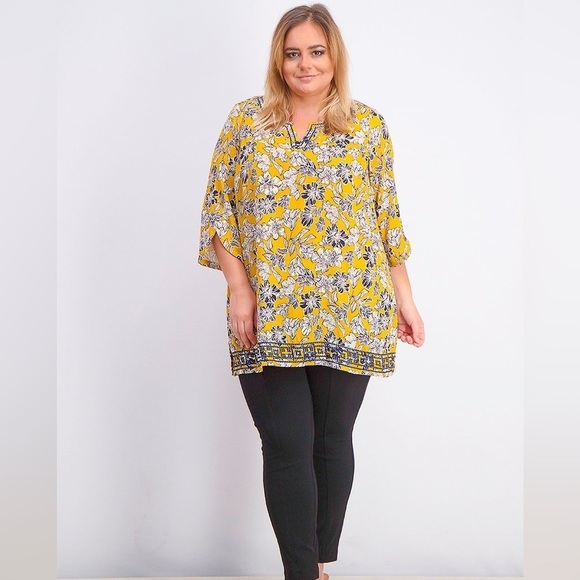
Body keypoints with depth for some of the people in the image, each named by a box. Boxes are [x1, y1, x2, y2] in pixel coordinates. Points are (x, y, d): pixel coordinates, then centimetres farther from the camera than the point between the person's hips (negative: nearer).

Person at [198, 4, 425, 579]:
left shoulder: (369, 126, 7)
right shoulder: (247, 120, 5)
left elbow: (387, 217, 10)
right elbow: (219, 208, 2)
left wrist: (404, 293, 5)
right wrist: (238, 287, -7)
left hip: (350, 315, 1)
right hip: (268, 316, -1)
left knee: (333, 440, 8)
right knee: (286, 444, -3)